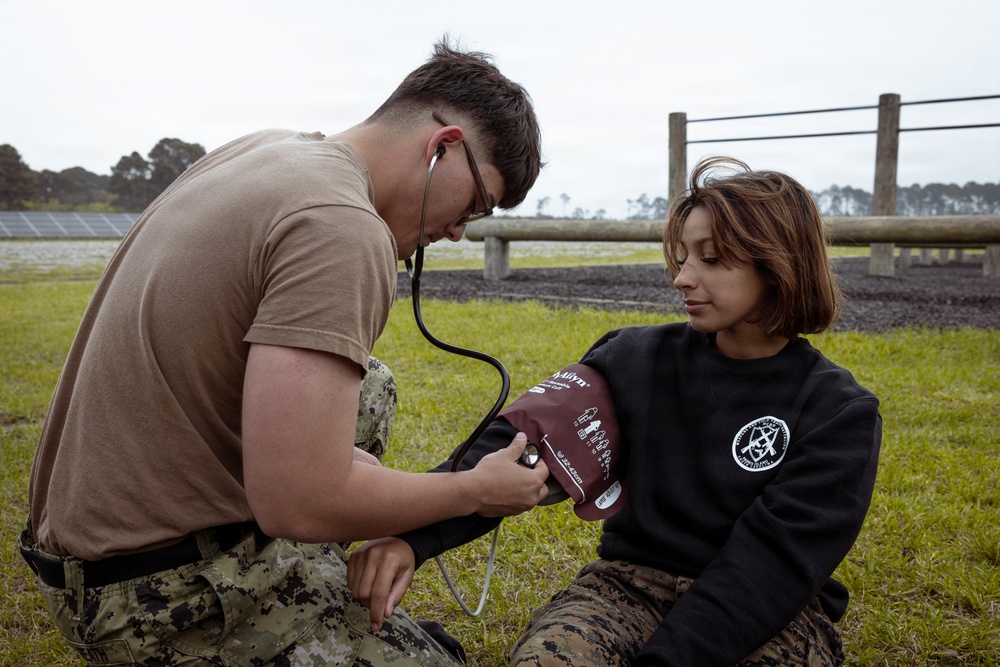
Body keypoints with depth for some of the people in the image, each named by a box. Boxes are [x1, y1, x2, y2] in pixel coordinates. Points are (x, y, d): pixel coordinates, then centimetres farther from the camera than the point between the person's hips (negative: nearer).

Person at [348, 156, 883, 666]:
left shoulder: (839, 413, -5)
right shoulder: (637, 358, 1)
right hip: (629, 582, 1)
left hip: (769, 614, 0)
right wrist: (413, 537, -27)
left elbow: (773, 558, -16)